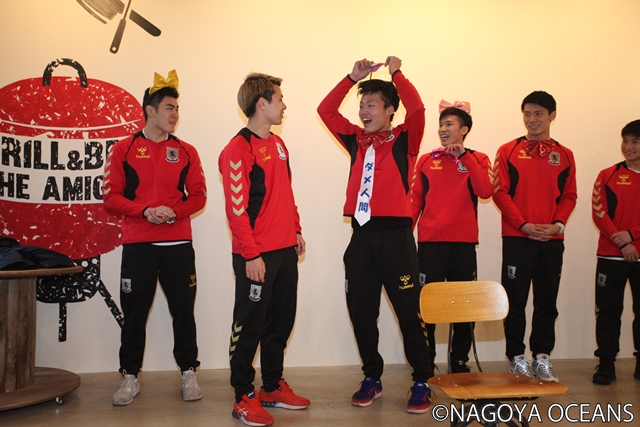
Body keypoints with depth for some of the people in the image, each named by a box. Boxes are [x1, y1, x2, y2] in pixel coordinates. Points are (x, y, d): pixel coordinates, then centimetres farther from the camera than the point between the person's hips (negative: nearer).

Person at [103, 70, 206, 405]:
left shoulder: (185, 151, 9)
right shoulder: (124, 149, 4)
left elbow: (198, 195, 5)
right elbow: (110, 195, -1)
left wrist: (174, 211, -13)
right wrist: (146, 211, -15)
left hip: (179, 243, 1)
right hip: (137, 244, -1)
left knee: (183, 310, 5)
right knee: (134, 312, 5)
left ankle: (188, 374, 18)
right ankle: (130, 377, 19)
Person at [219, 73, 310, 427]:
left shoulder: (278, 144, 13)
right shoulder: (238, 149, -12)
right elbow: (236, 209, -16)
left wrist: (296, 229, 17)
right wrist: (251, 254, -18)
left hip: (285, 250, 8)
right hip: (257, 256, -8)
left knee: (281, 321, 15)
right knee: (249, 326, 3)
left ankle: (273, 387, 30)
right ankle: (244, 398, 16)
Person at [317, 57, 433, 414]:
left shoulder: (404, 141, 1)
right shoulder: (357, 141, 13)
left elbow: (417, 109, -17)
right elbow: (326, 110, 13)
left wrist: (396, 74, -6)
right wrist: (353, 77, 6)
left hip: (396, 236, -5)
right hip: (361, 236, 5)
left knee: (408, 311, 1)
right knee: (361, 311, 10)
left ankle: (422, 382, 14)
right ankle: (372, 378, 25)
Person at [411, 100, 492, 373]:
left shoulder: (478, 160, 8)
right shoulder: (426, 161, 10)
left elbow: (485, 191, -10)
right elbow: (415, 200, 8)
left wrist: (464, 155, -9)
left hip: (464, 243, 0)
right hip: (430, 243, 0)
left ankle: (460, 361, 20)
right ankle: (425, 361, 12)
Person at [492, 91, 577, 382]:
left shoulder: (564, 155, 11)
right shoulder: (508, 151, 3)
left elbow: (569, 196, 8)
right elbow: (500, 191, -4)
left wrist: (557, 224, -9)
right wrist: (523, 224, -13)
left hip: (552, 239, 3)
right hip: (517, 238, -2)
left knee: (547, 302, 8)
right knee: (516, 301, 2)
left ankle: (542, 358, 18)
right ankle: (517, 358, 11)